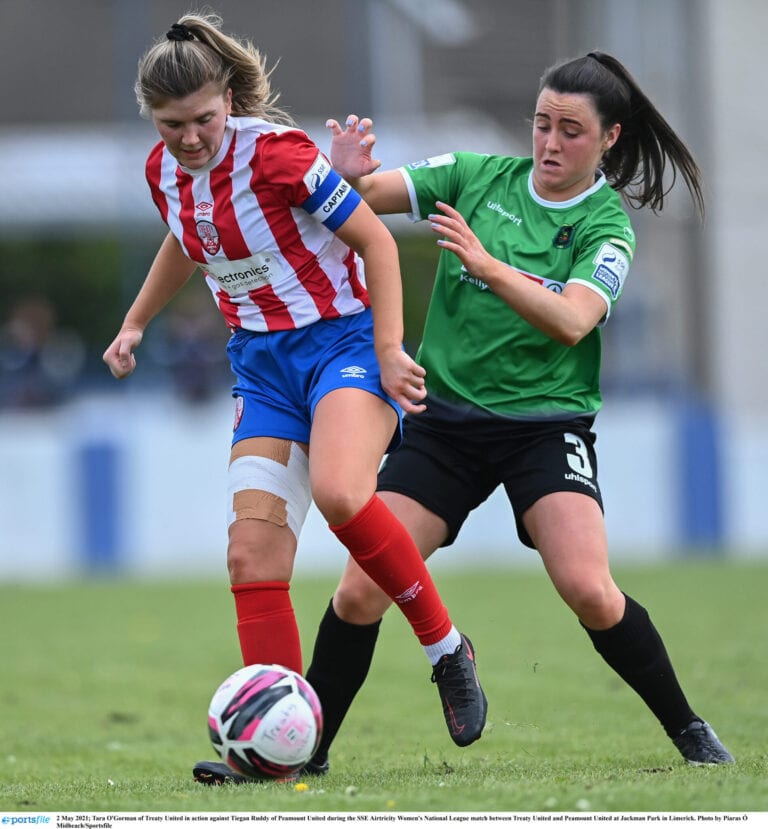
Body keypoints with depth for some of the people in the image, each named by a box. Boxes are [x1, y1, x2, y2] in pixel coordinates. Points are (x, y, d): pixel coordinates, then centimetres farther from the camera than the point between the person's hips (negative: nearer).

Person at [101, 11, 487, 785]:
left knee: (338, 491, -34)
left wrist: (388, 352, -17)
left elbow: (374, 239, -12)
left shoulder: (274, 152, -18)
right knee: (251, 556, -7)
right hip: (262, 364, 7)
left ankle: (448, 649, -14)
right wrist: (134, 325, 28)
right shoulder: (165, 171, 2)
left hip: (343, 338, -6)